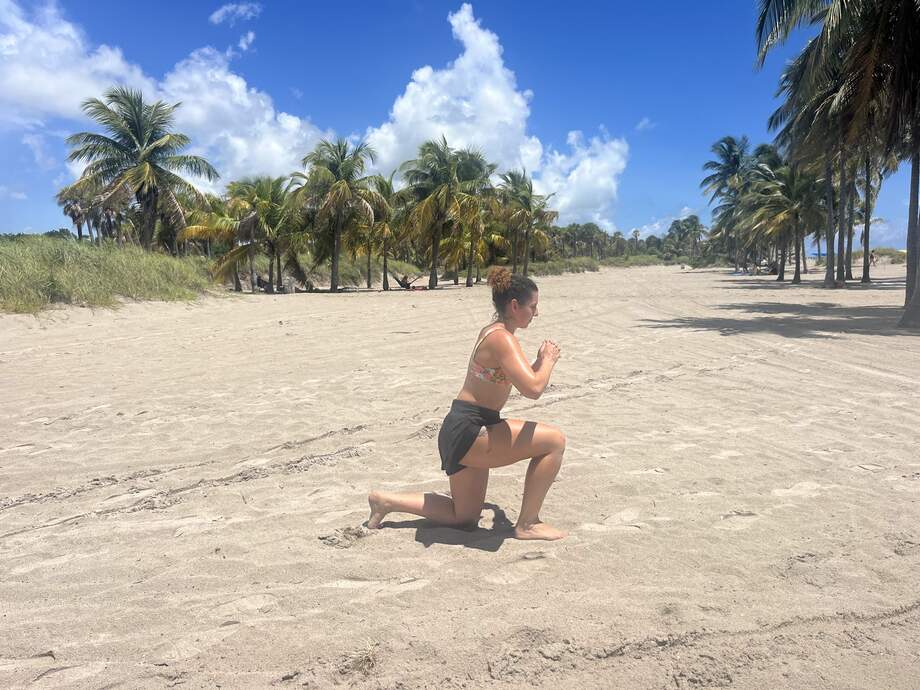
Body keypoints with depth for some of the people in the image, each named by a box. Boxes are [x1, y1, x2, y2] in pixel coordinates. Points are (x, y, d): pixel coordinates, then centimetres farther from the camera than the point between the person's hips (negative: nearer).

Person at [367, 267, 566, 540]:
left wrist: (540, 361, 11)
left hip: (461, 432, 10)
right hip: (469, 432, -10)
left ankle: (386, 501, 24)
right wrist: (548, 360, -9)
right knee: (555, 441, -12)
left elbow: (521, 379, 26)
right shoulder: (502, 338, -16)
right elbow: (533, 389, -27)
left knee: (464, 516, 23)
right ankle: (527, 524, -2)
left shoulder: (491, 332, 14)